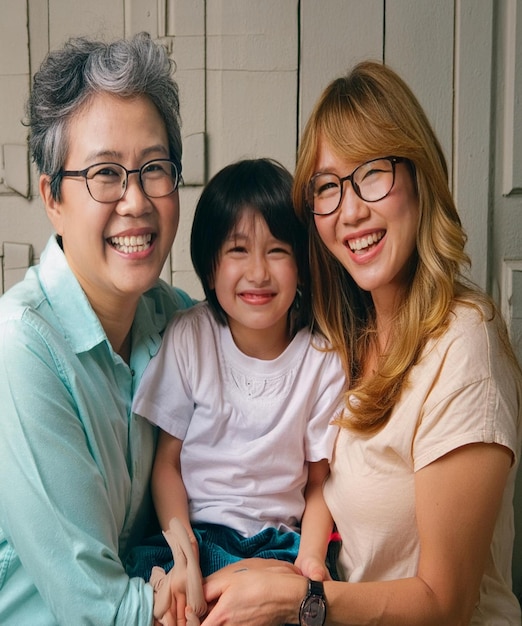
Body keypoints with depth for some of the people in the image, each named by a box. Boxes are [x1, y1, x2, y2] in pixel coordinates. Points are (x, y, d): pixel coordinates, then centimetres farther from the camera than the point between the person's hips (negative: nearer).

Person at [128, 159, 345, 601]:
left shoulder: (323, 357, -4)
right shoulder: (187, 338, -4)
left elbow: (319, 482, 4)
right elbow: (167, 461, 1)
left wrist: (309, 558, -13)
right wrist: (182, 543, -14)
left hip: (281, 540, 0)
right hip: (197, 528, 0)